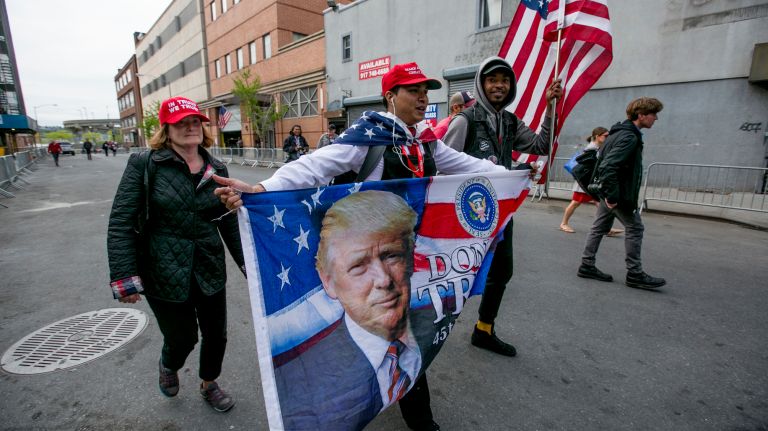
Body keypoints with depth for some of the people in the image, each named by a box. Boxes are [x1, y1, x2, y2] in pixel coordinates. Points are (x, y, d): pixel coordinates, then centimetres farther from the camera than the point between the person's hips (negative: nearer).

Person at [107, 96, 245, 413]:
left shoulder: (217, 170, 3)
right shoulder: (144, 164, -8)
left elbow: (229, 223, 7)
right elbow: (121, 222, -9)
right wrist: (125, 277, -15)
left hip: (210, 270, 4)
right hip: (164, 273, -3)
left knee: (216, 335, 14)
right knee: (182, 338, 12)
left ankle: (209, 385, 46)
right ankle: (168, 366, 51)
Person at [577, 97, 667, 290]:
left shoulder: (620, 132, 13)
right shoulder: (630, 137, -19)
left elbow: (605, 163, 19)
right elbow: (607, 166, -30)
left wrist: (608, 193, 19)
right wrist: (612, 195, -28)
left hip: (610, 191, 10)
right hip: (619, 193, -10)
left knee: (599, 228, 11)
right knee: (635, 228, 2)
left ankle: (587, 266, 18)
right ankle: (635, 274, 11)